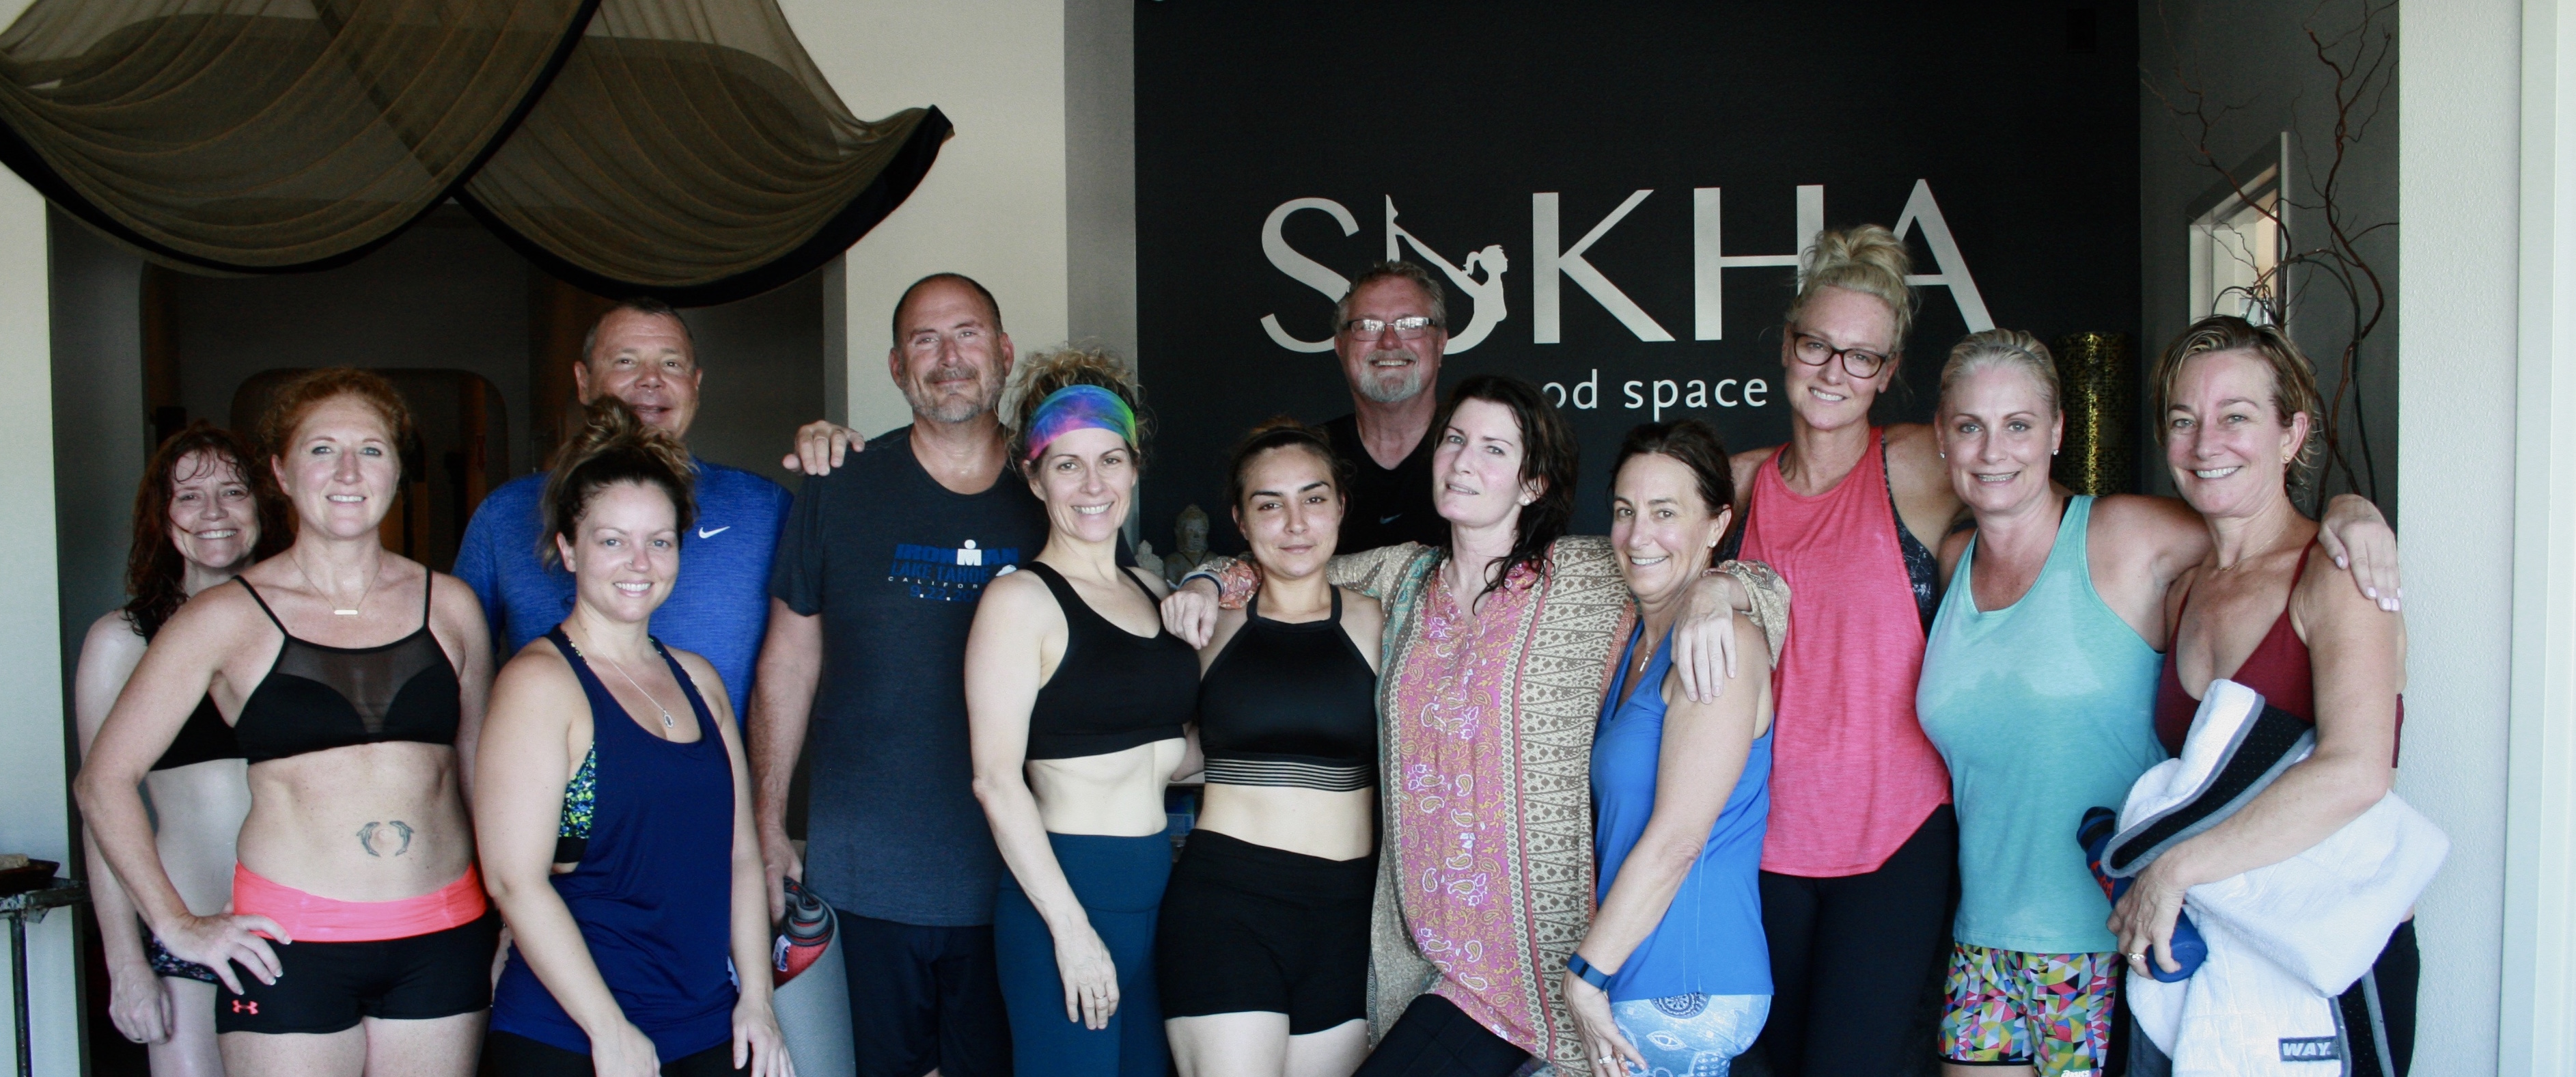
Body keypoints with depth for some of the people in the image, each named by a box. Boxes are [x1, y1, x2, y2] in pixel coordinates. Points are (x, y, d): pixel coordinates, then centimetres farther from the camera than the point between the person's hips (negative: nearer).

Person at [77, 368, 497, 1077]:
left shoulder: (449, 606, 7)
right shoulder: (228, 618, 0)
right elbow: (104, 780, 4)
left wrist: (508, 913, 11)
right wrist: (178, 926, 0)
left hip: (442, 940, 2)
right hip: (289, 947, -2)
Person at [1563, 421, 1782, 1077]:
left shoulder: (1724, 641, -14)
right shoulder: (1636, 642, 13)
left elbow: (1677, 839, -18)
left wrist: (1586, 975, -14)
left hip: (1684, 996, -8)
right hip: (1632, 984, 8)